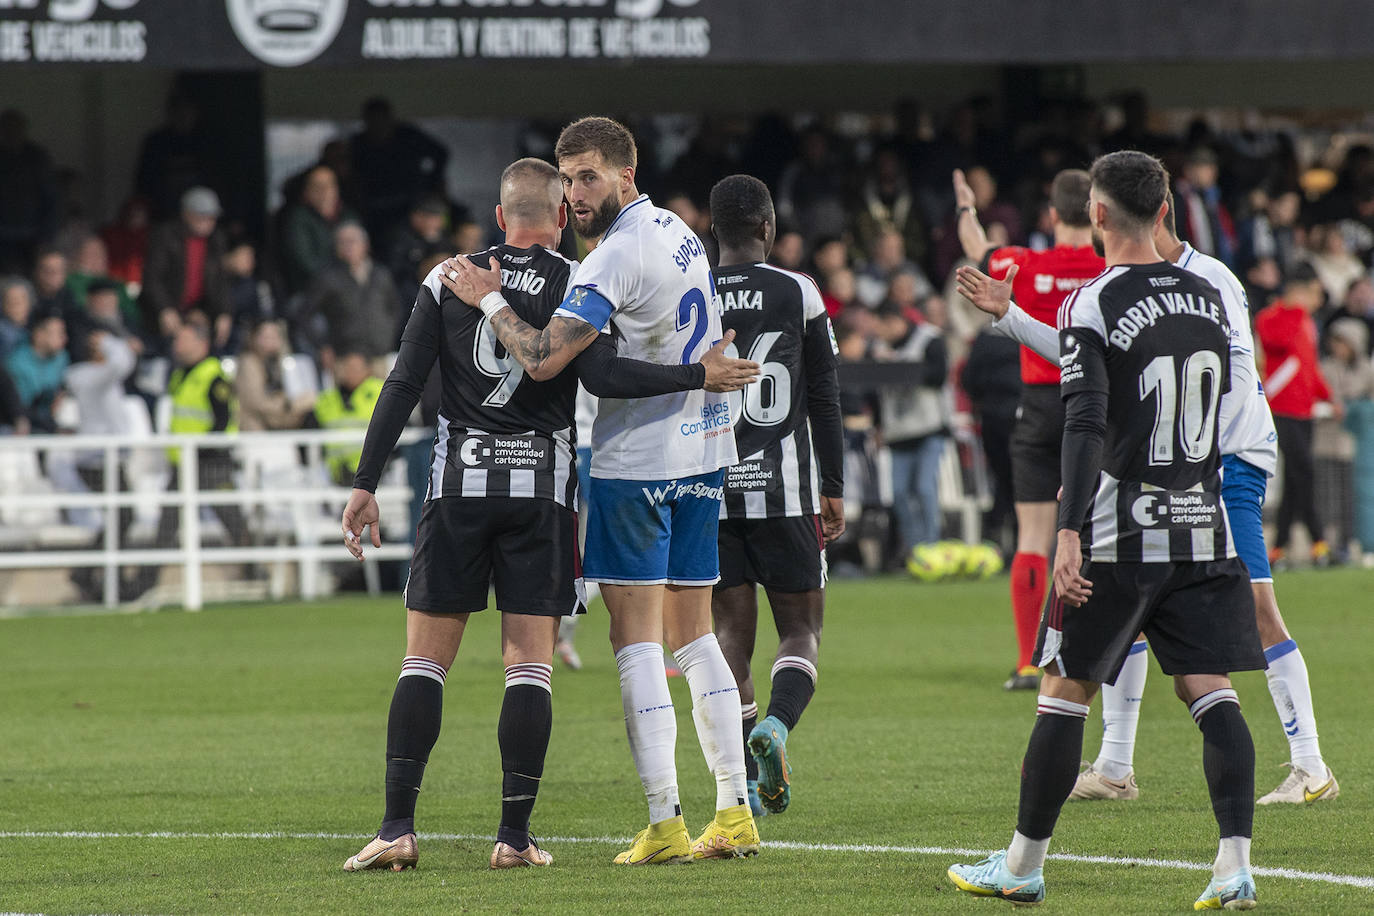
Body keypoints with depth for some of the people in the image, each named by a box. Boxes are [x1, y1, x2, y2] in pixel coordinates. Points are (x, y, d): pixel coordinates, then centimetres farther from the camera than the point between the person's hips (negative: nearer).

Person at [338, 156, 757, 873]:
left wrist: (364, 485, 4)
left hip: (459, 479, 1)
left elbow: (402, 385, 1)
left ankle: (397, 828, -5)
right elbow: (601, 376, -16)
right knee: (529, 666, 3)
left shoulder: (448, 278, 5)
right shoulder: (574, 284, -1)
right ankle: (514, 836, 0)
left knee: (425, 660, 4)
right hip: (542, 485, -1)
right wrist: (699, 376, -9)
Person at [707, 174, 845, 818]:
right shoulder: (797, 294, -1)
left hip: (708, 490, 2)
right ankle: (777, 722, -23)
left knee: (731, 631, 7)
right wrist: (833, 491, 9)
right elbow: (824, 401, 2)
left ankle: (746, 780, -2)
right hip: (783, 488, -2)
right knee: (800, 628, 7)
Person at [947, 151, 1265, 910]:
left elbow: (1086, 425, -20)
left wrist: (1071, 531, -24)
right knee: (1210, 694, 2)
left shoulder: (1091, 306, -10)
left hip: (1120, 533, -5)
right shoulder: (1207, 297, 9)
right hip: (1203, 527, 5)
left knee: (1065, 691, 5)